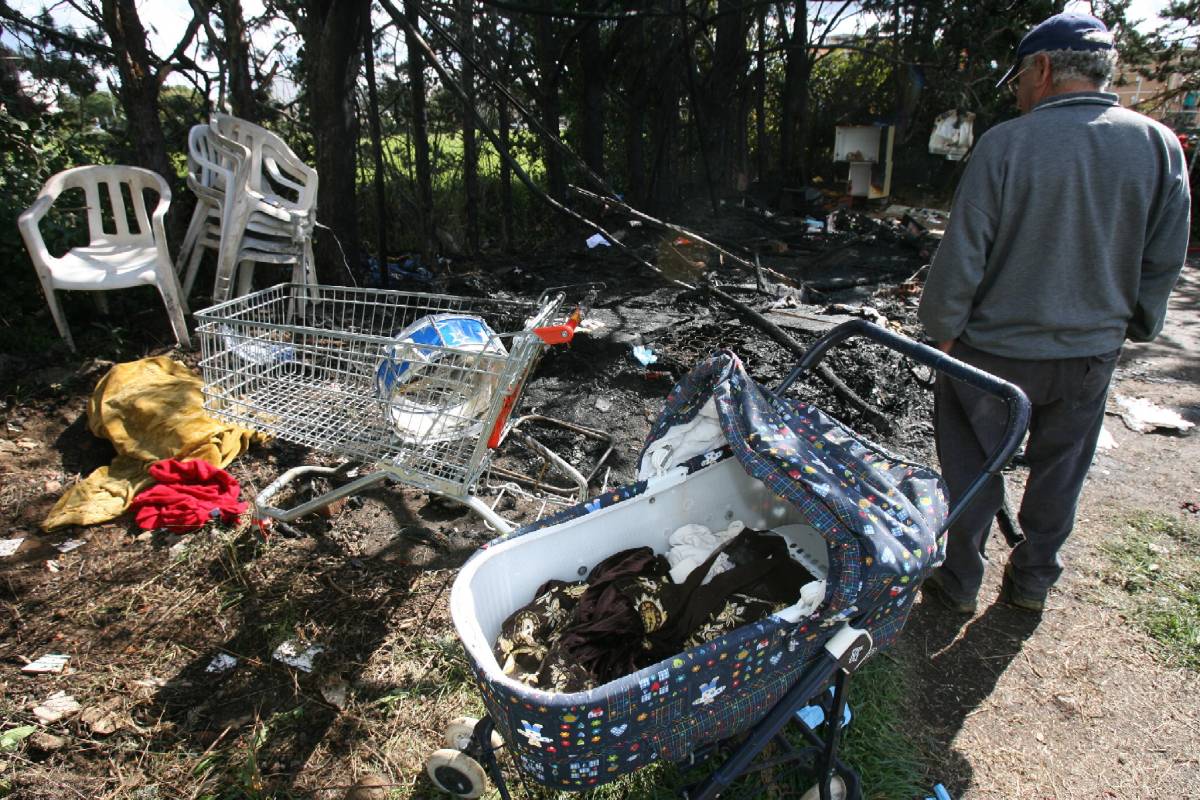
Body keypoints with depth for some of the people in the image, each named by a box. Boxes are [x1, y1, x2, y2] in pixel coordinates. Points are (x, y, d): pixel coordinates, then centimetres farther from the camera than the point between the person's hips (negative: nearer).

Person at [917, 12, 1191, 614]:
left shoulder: (1006, 142, -15)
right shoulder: (1159, 145, -2)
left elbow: (962, 255, -15)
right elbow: (1165, 260, 3)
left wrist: (942, 330, -3)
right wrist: (1134, 327, 17)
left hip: (995, 350, -4)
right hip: (1091, 353, 4)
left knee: (970, 468, 12)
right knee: (1058, 472, 19)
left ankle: (960, 581, 25)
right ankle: (1033, 579, 35)